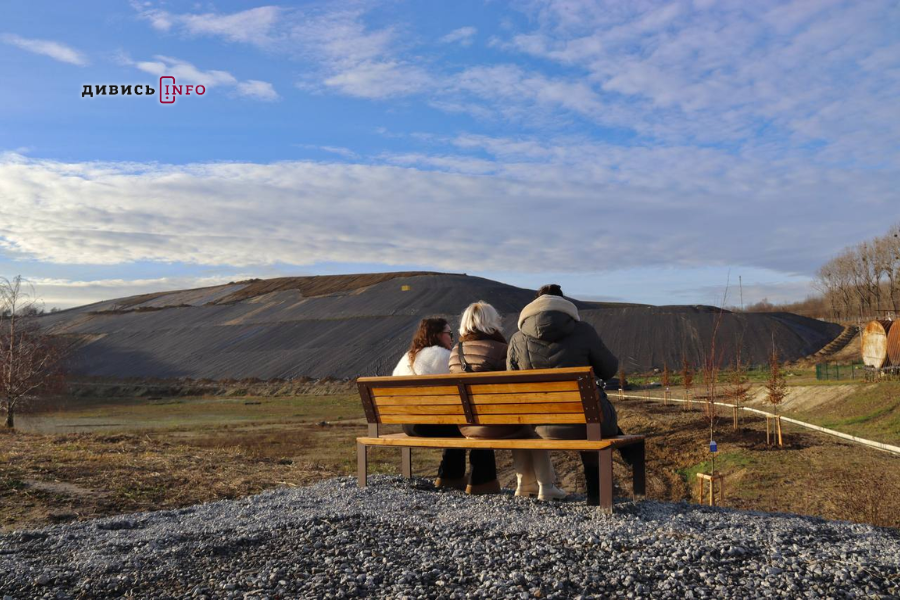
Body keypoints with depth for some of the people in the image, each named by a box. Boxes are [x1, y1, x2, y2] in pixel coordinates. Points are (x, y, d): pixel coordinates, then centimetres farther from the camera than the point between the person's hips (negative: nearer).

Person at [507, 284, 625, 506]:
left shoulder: (517, 340, -3)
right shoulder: (582, 331, -9)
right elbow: (609, 369, 2)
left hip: (545, 427, 4)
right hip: (587, 420, -3)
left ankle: (595, 491, 47)